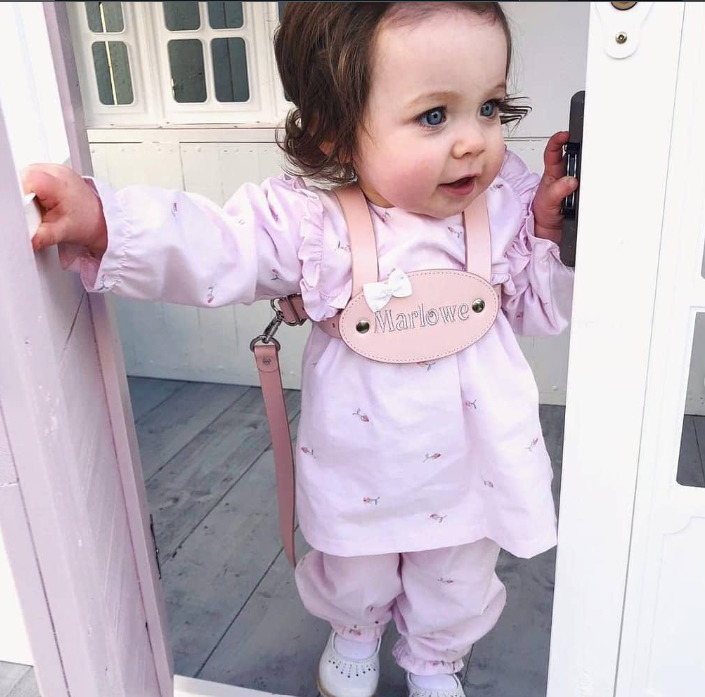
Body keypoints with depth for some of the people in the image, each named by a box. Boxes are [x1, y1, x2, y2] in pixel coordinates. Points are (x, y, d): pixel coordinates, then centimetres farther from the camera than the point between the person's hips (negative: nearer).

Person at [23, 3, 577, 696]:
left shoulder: (507, 200, -13)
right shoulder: (312, 220, -22)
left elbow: (537, 306, -2)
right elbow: (213, 247, -30)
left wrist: (553, 232, -19)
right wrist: (101, 219, -44)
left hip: (469, 465, 2)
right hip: (357, 469, -1)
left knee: (457, 586, 26)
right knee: (352, 577, 28)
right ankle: (354, 632, 66)